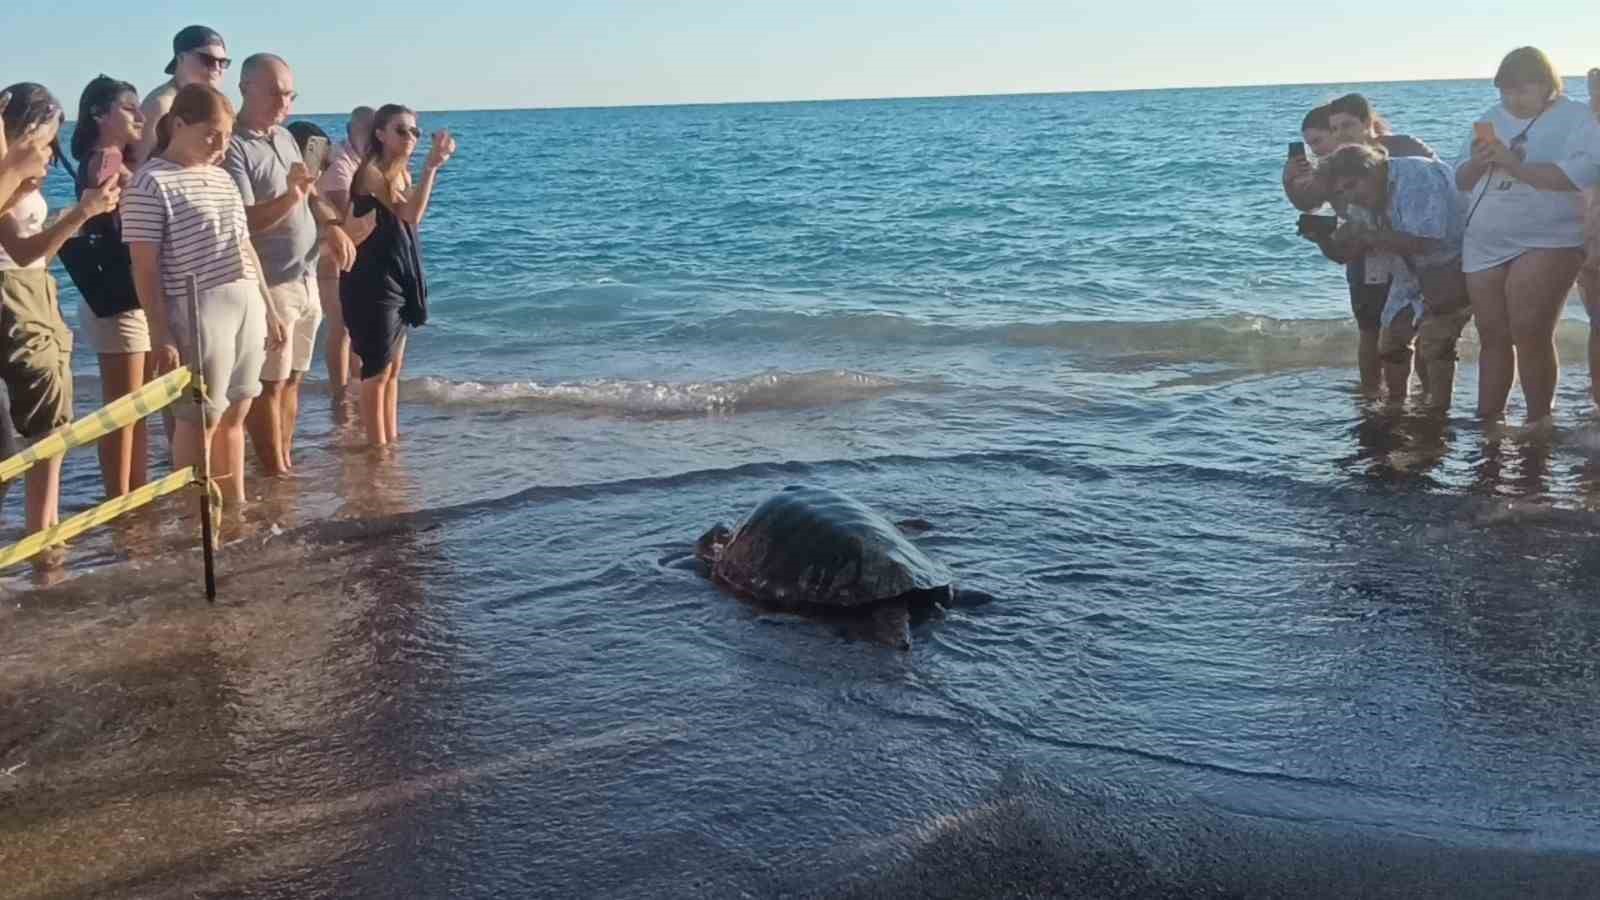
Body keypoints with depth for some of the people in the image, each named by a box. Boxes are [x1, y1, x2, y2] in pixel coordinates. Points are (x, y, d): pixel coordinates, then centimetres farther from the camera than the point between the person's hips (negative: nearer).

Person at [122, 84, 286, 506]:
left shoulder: (222, 177, 15)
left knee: (234, 413, 14)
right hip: (200, 312, -7)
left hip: (247, 306, 7)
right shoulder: (152, 184, -8)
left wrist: (268, 309, 19)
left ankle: (235, 504, 23)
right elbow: (145, 269, -11)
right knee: (201, 418, 0)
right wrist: (161, 335, -15)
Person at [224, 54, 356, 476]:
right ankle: (274, 473, 6)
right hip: (267, 285, -8)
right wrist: (289, 199, -38)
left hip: (305, 280, 8)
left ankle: (286, 463, 22)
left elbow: (310, 196, 23)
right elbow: (244, 220, -23)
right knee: (269, 384, -1)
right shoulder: (233, 147, -15)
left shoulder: (285, 137, 12)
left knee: (291, 379, 13)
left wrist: (332, 225, 5)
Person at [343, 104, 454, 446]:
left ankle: (391, 440, 24)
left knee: (393, 368, 15)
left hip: (397, 279, 9)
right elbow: (411, 215, -26)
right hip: (373, 282, -9)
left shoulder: (401, 173, 11)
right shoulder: (372, 172, -15)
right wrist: (431, 165, -26)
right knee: (378, 369, -4)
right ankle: (377, 446, 2)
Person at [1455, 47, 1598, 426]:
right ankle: (1487, 420, 17)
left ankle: (1538, 425, 0)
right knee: (1493, 337, 9)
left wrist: (1514, 165, -24)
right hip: (1485, 245, 5)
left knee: (1531, 336, -12)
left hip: (1546, 243, -5)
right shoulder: (1492, 117, 14)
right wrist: (1478, 163, -9)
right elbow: (1462, 181, 13)